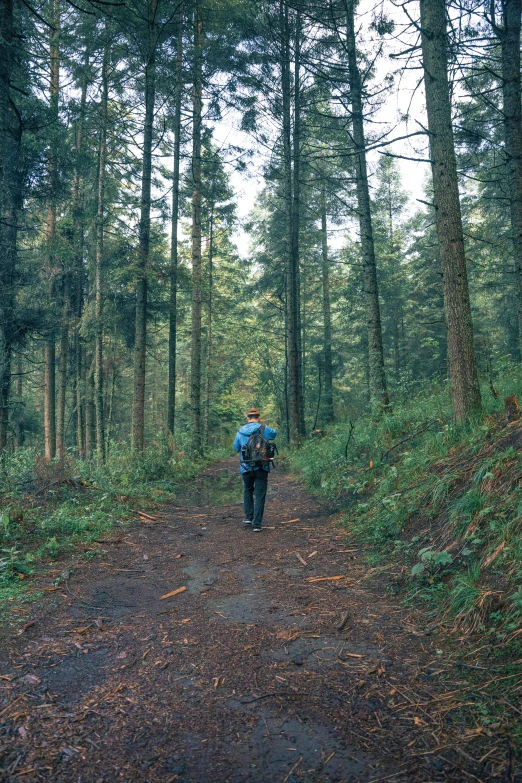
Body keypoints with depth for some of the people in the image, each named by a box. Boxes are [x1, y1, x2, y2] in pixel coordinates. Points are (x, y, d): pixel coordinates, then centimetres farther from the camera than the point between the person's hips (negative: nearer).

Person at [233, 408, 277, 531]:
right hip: (261, 468, -2)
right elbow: (274, 434, 15)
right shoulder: (264, 429, -6)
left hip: (246, 468, 2)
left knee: (248, 491, 23)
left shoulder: (240, 432, 0)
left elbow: (236, 447, 14)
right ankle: (257, 523, 1)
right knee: (260, 495, 3)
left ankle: (248, 517, 19)